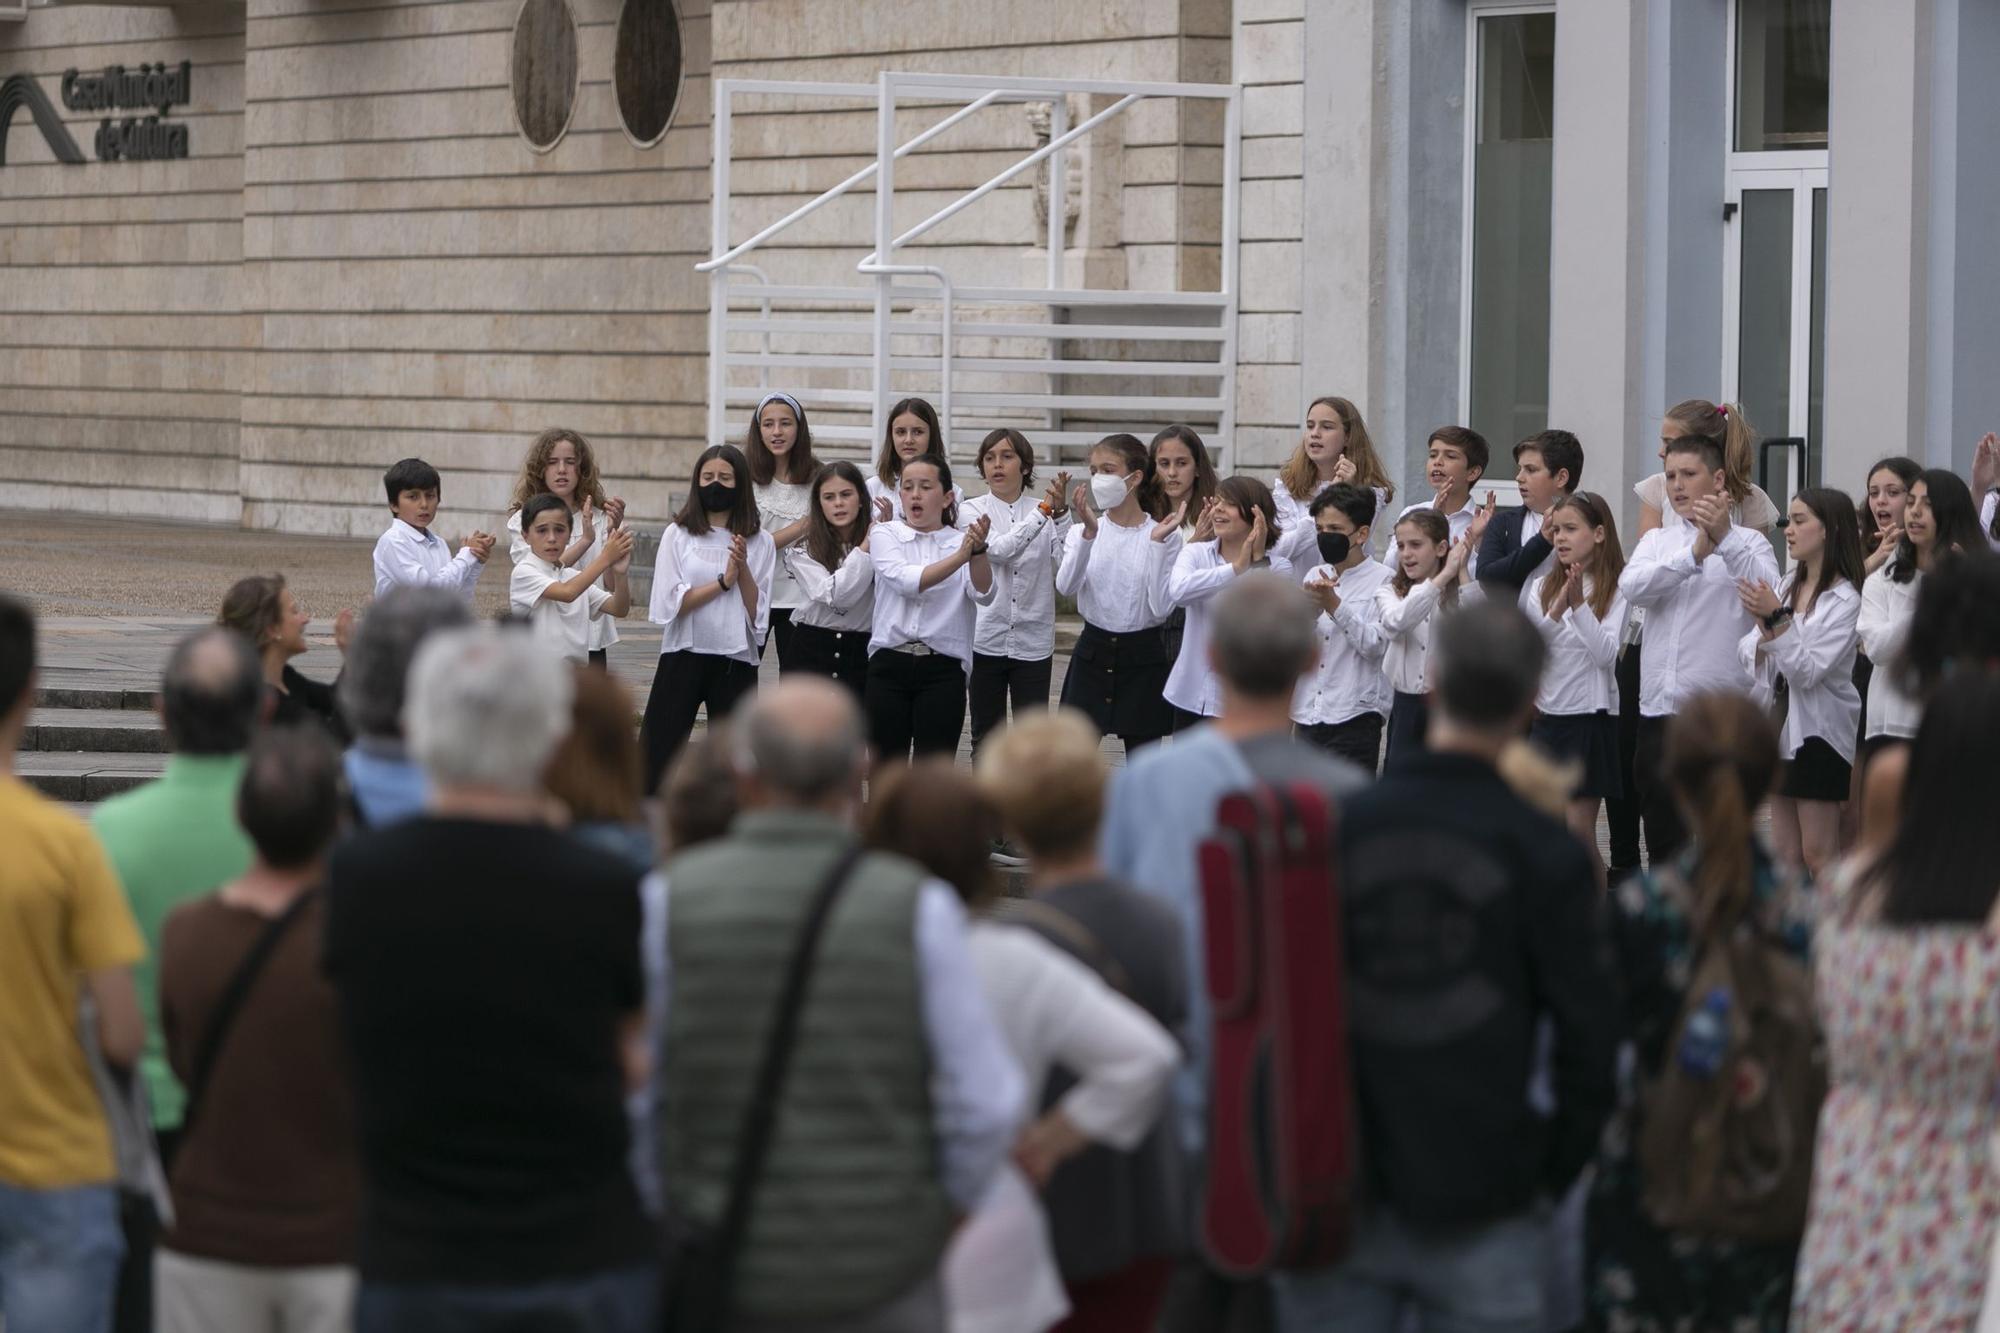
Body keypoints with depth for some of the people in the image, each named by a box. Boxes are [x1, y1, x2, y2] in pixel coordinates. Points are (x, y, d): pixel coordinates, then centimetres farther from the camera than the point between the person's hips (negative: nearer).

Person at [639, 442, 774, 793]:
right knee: (657, 754, -3)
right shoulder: (678, 535, 3)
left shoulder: (759, 542, 5)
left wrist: (743, 569, -14)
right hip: (683, 658, -1)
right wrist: (724, 581, -12)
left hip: (735, 662, 1)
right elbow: (670, 602, -9)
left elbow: (757, 614, -2)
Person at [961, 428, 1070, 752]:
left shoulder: (1046, 511, 2)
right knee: (986, 737, 10)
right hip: (985, 640, 0)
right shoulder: (973, 510, 1)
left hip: (1033, 642, 0)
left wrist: (1061, 512, -27)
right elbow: (999, 549, -19)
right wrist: (1044, 510, -24)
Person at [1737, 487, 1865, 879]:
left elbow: (1808, 670, -18)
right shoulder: (1788, 586, 9)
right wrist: (1765, 633, -15)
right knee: (1785, 855, 9)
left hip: (1818, 730, -7)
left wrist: (1777, 619, -25)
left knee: (1817, 855, -6)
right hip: (1782, 726, 7)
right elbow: (1746, 651, 6)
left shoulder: (1845, 599, -12)